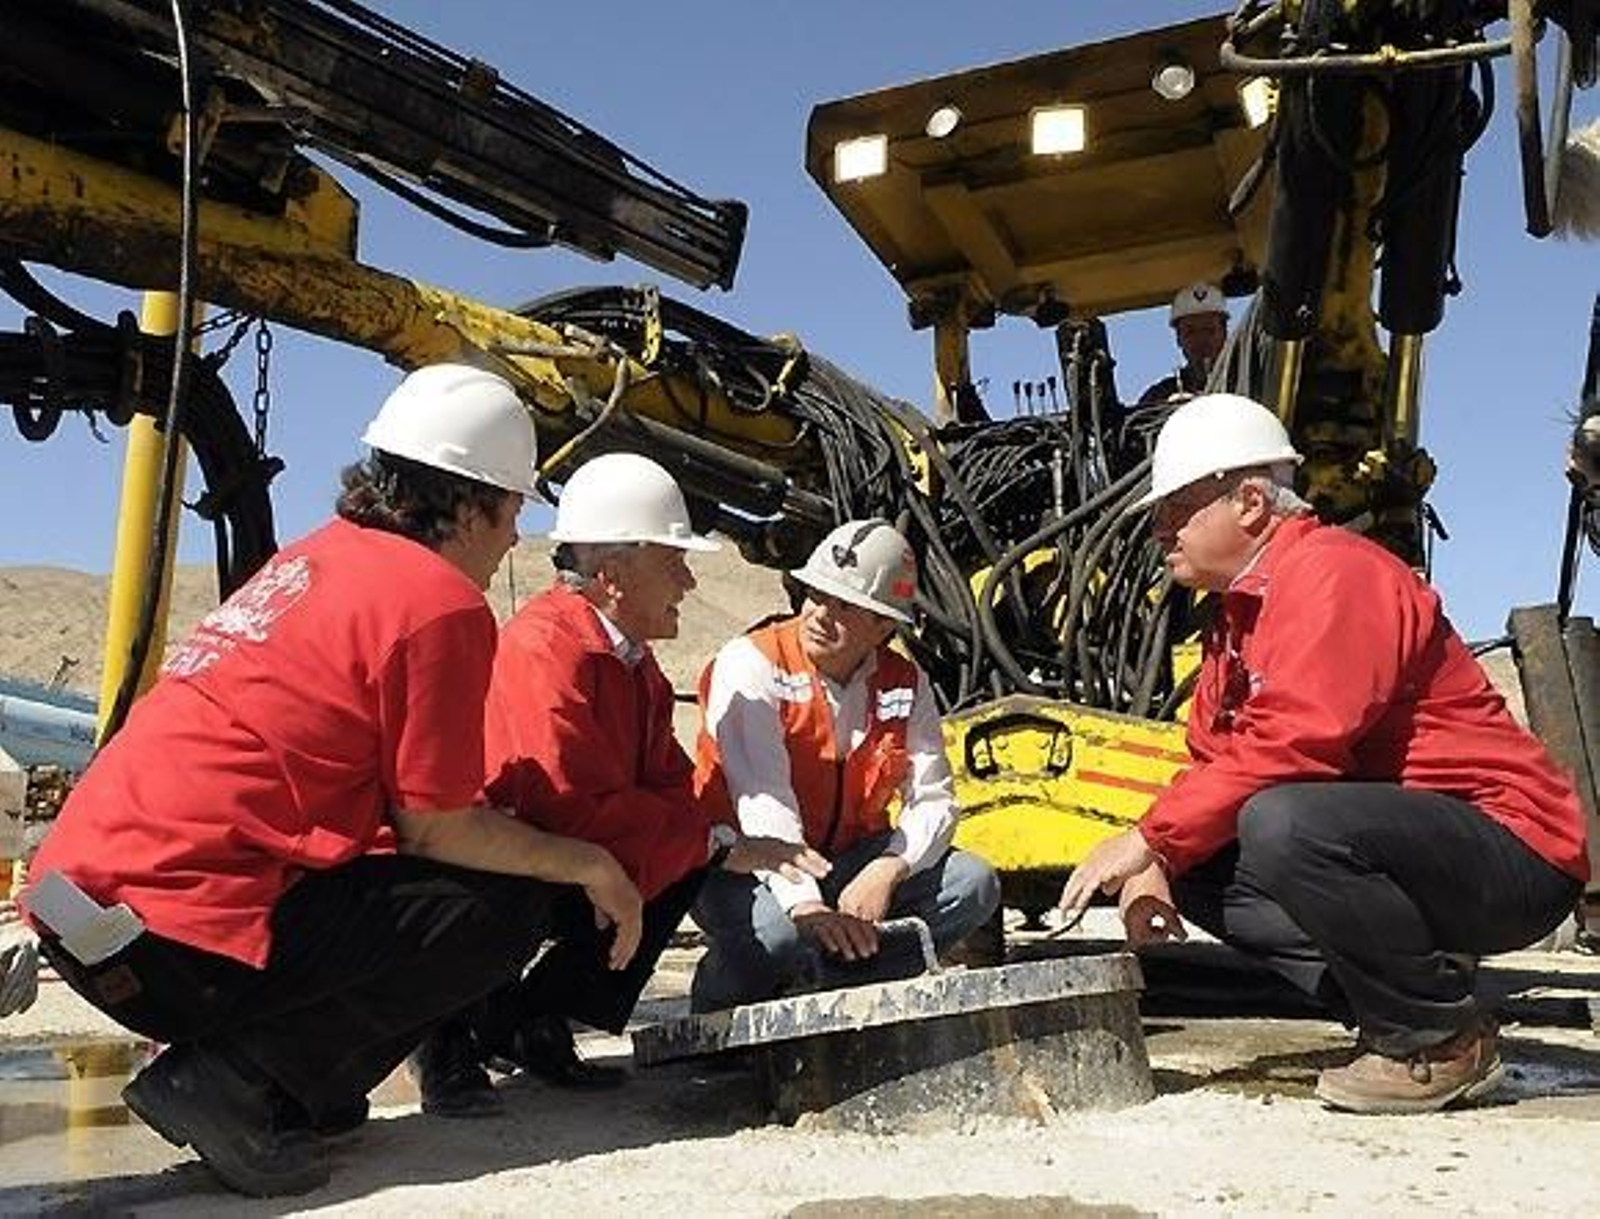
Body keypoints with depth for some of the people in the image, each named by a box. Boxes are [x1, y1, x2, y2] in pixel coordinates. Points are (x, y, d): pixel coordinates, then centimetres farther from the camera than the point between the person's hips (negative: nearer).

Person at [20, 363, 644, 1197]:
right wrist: (587, 864, 7)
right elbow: (438, 829, -8)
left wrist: (554, 848, 25)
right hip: (173, 944, -9)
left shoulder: (318, 554, 16)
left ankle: (232, 1062, 7)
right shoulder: (440, 600, -11)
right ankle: (235, 1083, -6)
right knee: (509, 906, 0)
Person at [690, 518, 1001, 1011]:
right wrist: (806, 905, -40)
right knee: (777, 930, -36)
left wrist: (886, 872, -25)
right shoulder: (751, 663, -15)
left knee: (974, 883, -12)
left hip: (848, 861, 5)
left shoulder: (905, 683, 1)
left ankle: (830, 977, -11)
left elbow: (932, 800, -5)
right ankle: (716, 1006, -2)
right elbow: (763, 802, -27)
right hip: (747, 864, -5)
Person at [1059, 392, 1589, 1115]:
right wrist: (1154, 865, -6)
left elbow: (1291, 746, -30)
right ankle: (1392, 1017, 2)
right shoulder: (1239, 611, 14)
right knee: (1195, 866, 2)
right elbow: (1212, 757, 12)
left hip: (1516, 853, -10)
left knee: (1281, 823, -34)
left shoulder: (1333, 571, -17)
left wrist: (1149, 838, -23)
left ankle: (1444, 1039, -11)